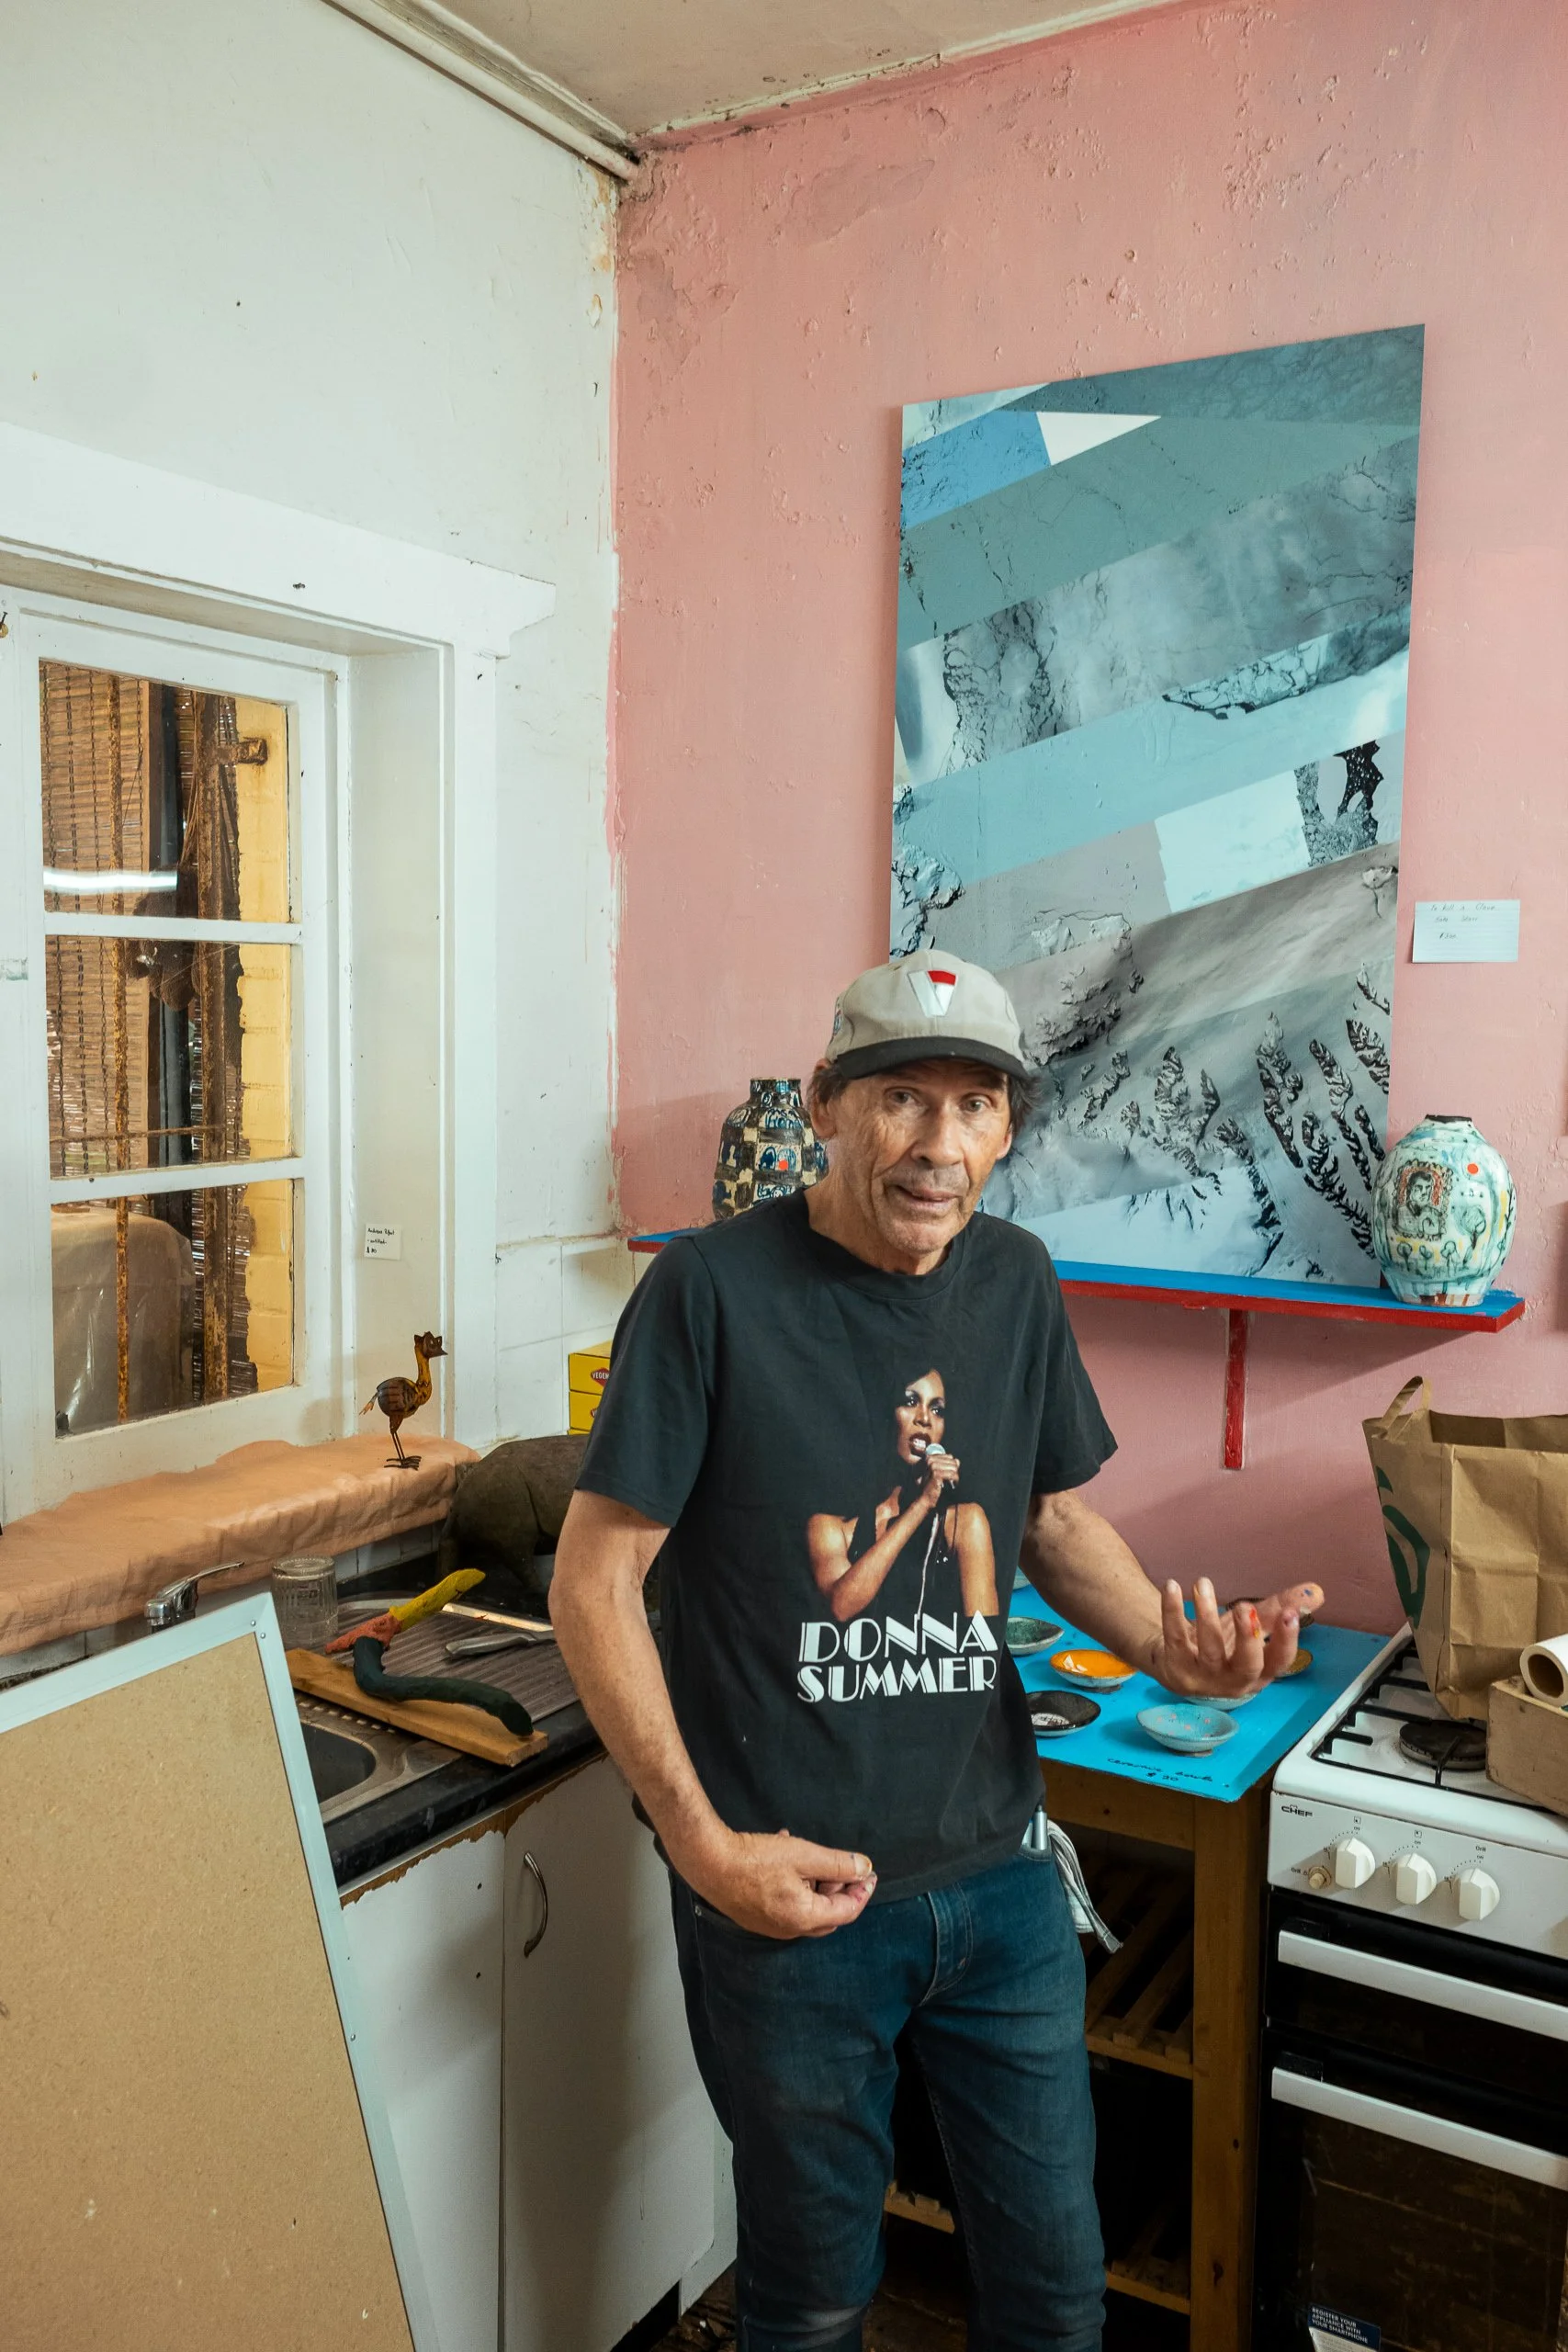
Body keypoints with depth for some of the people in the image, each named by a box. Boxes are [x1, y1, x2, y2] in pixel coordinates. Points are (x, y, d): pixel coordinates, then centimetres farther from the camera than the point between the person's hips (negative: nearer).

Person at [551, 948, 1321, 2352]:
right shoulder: (715, 1289, -17)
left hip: (1000, 1875, 5)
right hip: (789, 1889, -4)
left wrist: (1167, 1643, -8)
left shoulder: (1016, 1283, 0)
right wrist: (702, 1842, -18)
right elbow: (595, 1578, -13)